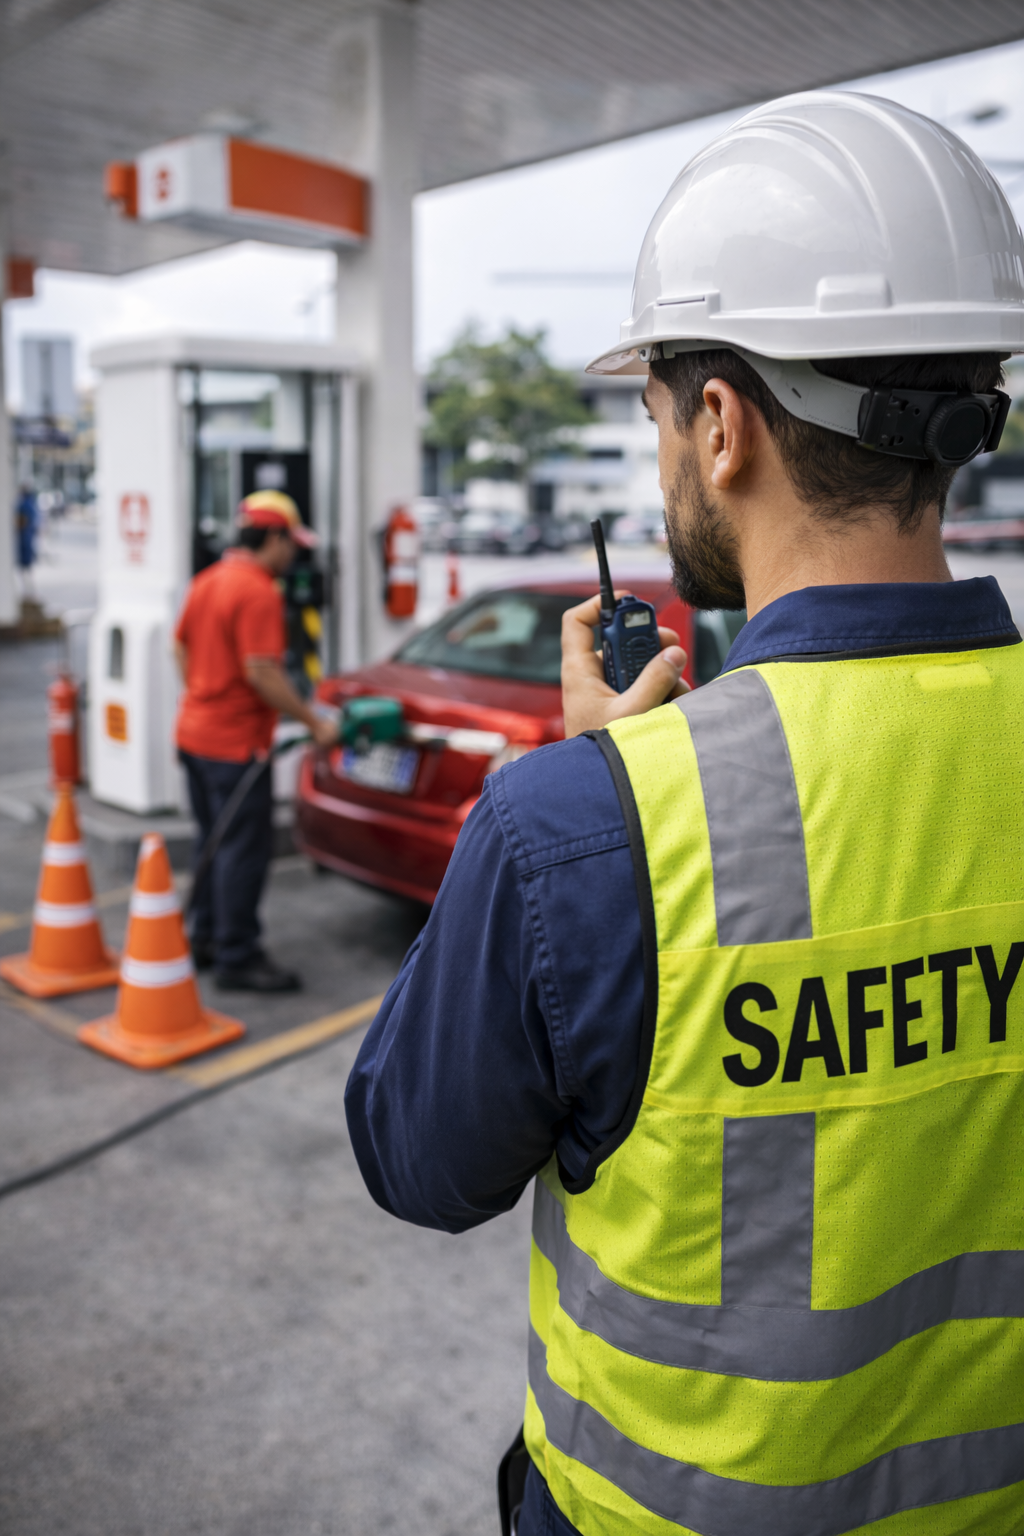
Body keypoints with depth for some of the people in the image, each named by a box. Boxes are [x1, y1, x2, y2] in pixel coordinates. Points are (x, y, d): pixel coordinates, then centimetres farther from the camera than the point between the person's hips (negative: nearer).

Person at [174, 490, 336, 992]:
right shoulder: (259, 592, -18)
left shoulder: (207, 580, 11)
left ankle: (207, 939, 27)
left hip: (194, 733, 10)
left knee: (213, 840, 18)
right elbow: (262, 673, -23)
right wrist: (314, 723, -17)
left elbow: (181, 647, 18)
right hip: (235, 742, -10)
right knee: (244, 850, -2)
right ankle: (237, 959, 4)